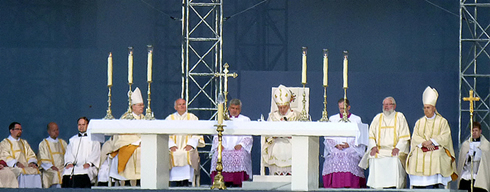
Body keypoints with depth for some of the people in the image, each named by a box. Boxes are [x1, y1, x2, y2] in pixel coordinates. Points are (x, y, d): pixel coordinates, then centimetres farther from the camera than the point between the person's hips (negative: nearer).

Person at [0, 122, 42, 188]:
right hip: (12, 167, -5)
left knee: (36, 170, -25)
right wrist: (16, 163, -21)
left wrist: (32, 162, -6)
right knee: (22, 172, -35)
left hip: (26, 167, 5)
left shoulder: (24, 142, 28)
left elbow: (31, 155, 19)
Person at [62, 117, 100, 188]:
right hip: (73, 166, 3)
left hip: (86, 167, -3)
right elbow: (68, 152, 18)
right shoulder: (72, 139, 29)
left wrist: (89, 163, -14)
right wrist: (69, 162, -4)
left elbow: (95, 153, 5)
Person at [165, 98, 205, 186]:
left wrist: (191, 144, -10)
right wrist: (171, 145, -9)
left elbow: (197, 133, 6)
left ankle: (186, 182, -29)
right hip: (174, 149, 1)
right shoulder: (169, 119, 16)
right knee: (174, 155, -28)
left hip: (188, 148, -1)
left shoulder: (192, 118, 15)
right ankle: (177, 183, -23)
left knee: (187, 155, -30)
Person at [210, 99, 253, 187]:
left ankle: (237, 183, -32)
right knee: (217, 156, -31)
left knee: (239, 156, -36)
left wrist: (241, 144, -10)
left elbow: (249, 138, 9)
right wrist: (218, 144, -4)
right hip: (224, 148, 2)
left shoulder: (245, 120, 18)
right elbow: (217, 136, 18)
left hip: (239, 149, -2)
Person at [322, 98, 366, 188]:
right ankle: (333, 185, -31)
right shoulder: (332, 119, 18)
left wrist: (350, 145, -10)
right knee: (334, 155, -32)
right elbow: (328, 137, 12)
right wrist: (336, 145, -7)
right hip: (335, 148, 1)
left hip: (352, 148, -1)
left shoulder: (356, 119, 13)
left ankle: (350, 185, -33)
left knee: (349, 155, -34)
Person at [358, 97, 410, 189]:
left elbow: (405, 137, 3)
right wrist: (373, 146, -4)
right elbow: (371, 135, 15)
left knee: (395, 161, -28)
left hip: (395, 151, -2)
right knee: (374, 161, -21)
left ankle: (394, 187, -25)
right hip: (379, 150, 2)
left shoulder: (399, 117, 10)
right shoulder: (378, 118, 19)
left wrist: (397, 148, -11)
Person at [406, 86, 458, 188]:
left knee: (433, 159, -28)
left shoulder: (442, 121, 8)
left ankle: (433, 187, -29)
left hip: (437, 149, -3)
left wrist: (431, 141, -13)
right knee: (415, 159, -21)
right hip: (420, 149, 3)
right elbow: (415, 138, 7)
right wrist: (424, 143, -11)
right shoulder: (419, 122, 18)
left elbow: (445, 137, -3)